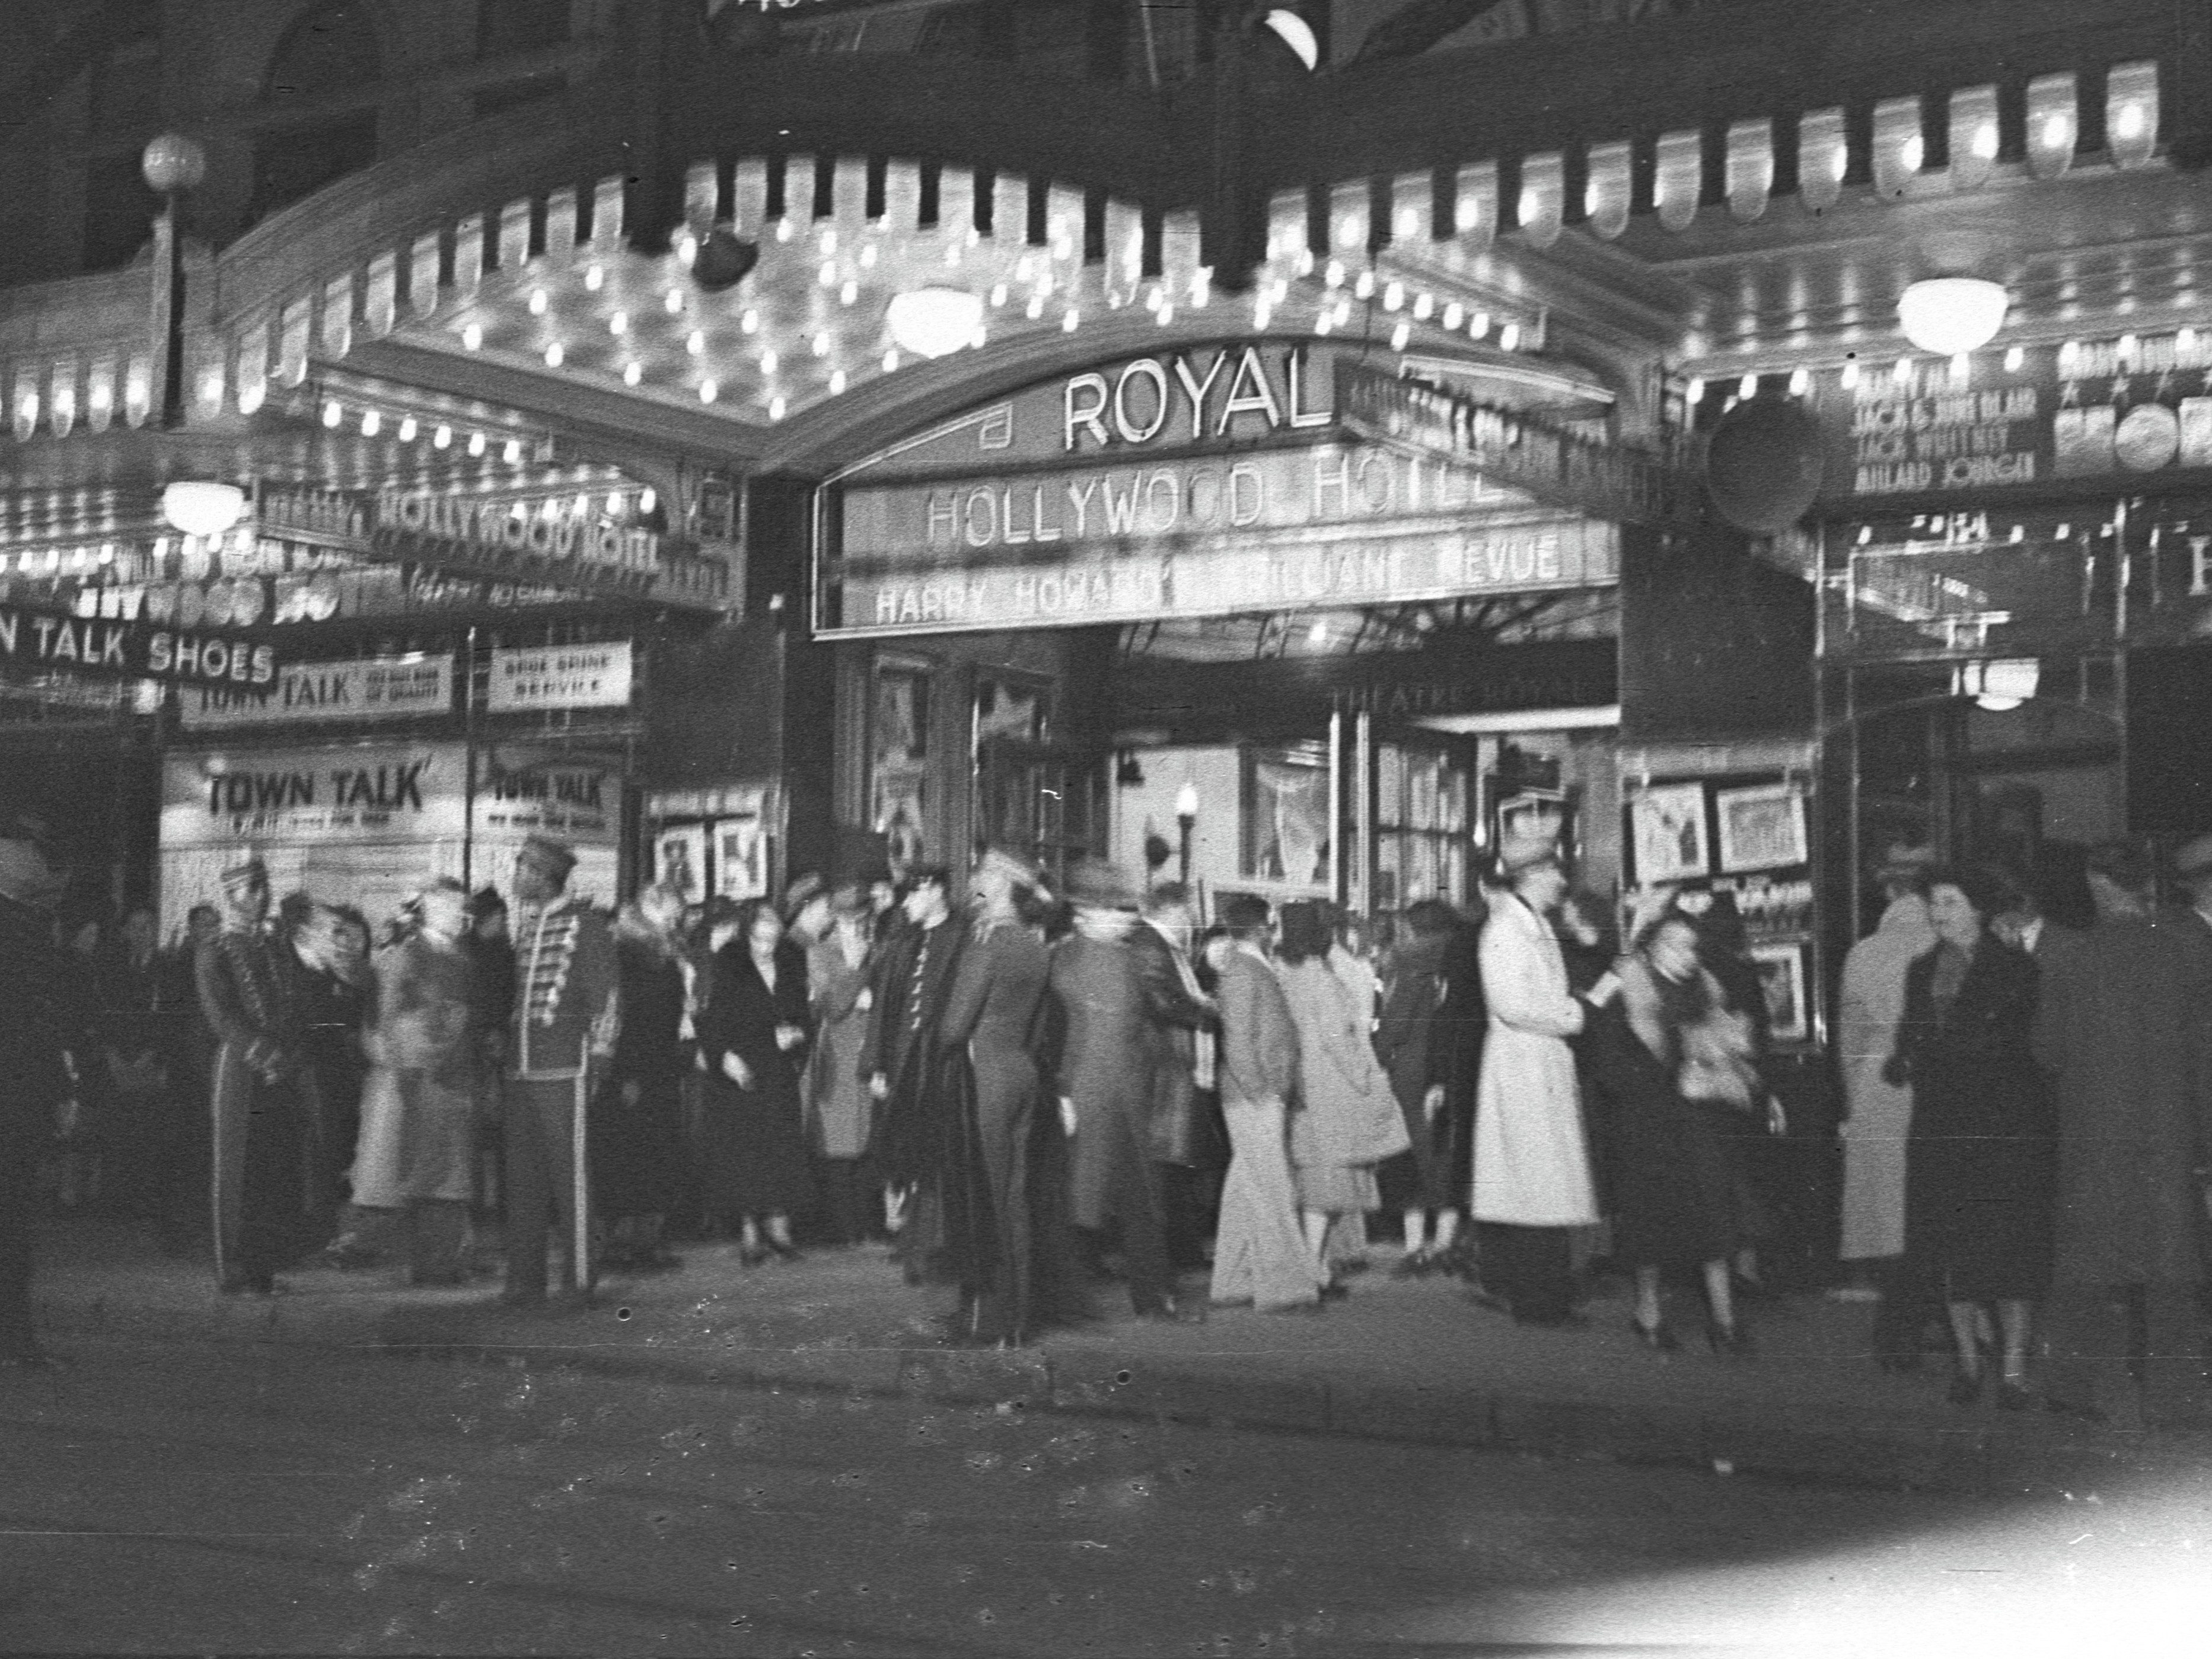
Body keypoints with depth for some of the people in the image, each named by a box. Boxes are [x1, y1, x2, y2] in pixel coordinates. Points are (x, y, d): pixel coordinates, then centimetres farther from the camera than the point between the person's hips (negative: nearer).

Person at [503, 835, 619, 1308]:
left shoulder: (584, 923, -3)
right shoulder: (526, 927, 17)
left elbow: (608, 995, -4)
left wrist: (596, 1060, -9)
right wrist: (508, 1063, 16)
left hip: (564, 1072, -7)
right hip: (521, 1072, 7)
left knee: (570, 1176, -5)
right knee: (522, 1180, 7)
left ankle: (580, 1281, 1)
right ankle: (525, 1281, 12)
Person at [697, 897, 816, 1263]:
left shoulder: (789, 972, 12)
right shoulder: (728, 970, -1)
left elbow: (803, 1019, 15)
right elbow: (710, 1023, -7)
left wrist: (794, 1036, -6)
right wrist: (725, 1057, -20)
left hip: (780, 1077, 4)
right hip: (738, 1075, -4)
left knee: (782, 1151, -1)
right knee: (743, 1153, -5)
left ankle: (779, 1229, 3)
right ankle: (749, 1234, -1)